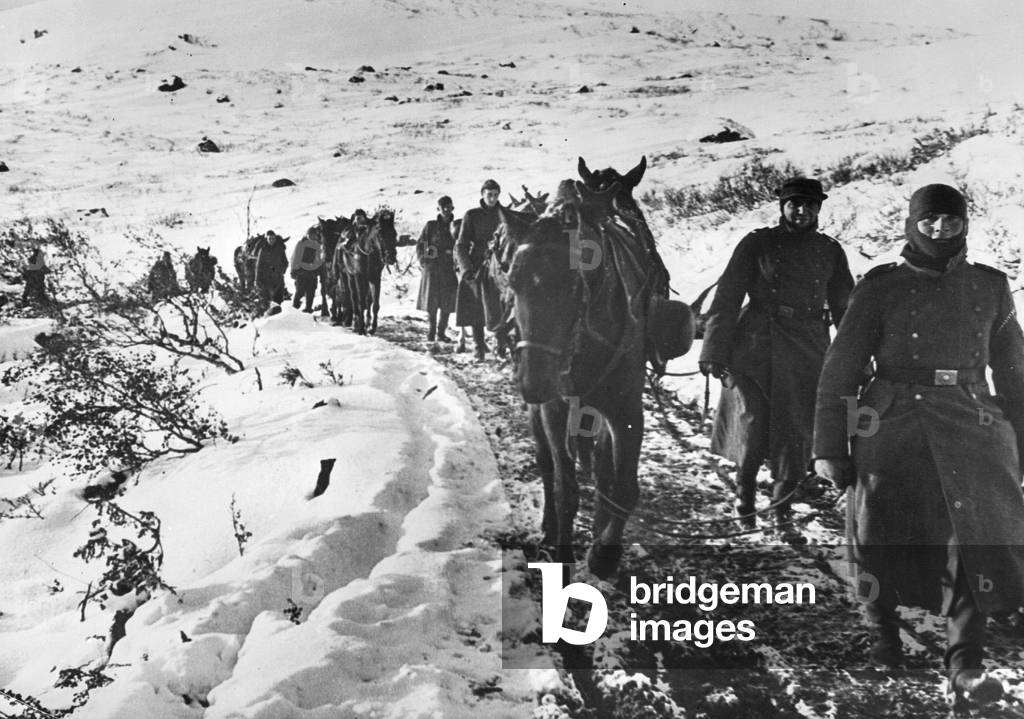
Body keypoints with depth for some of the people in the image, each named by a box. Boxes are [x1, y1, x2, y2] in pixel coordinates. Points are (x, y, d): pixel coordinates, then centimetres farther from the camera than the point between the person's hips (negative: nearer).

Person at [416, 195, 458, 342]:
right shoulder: (431, 225, 3)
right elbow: (419, 245, 6)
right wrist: (423, 262, -3)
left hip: (448, 268, 2)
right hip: (432, 268, -2)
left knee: (447, 303, 2)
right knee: (431, 303, -3)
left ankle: (441, 333, 14)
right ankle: (430, 333, 4)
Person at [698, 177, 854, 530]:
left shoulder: (830, 252, 12)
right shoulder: (757, 244, 3)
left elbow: (844, 308, 18)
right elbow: (726, 299, -1)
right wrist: (715, 352, -8)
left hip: (807, 353, 3)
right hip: (755, 345, -2)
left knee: (796, 431, 2)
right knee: (751, 425, -7)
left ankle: (782, 507, 20)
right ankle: (744, 499, 16)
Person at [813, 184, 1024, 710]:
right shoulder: (881, 287, 2)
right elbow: (839, 371, 1)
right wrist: (829, 447, -3)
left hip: (969, 430, 2)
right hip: (892, 427, -2)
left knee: (974, 537, -11)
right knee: (881, 538, 3)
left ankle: (964, 667, -9)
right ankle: (883, 634, 26)